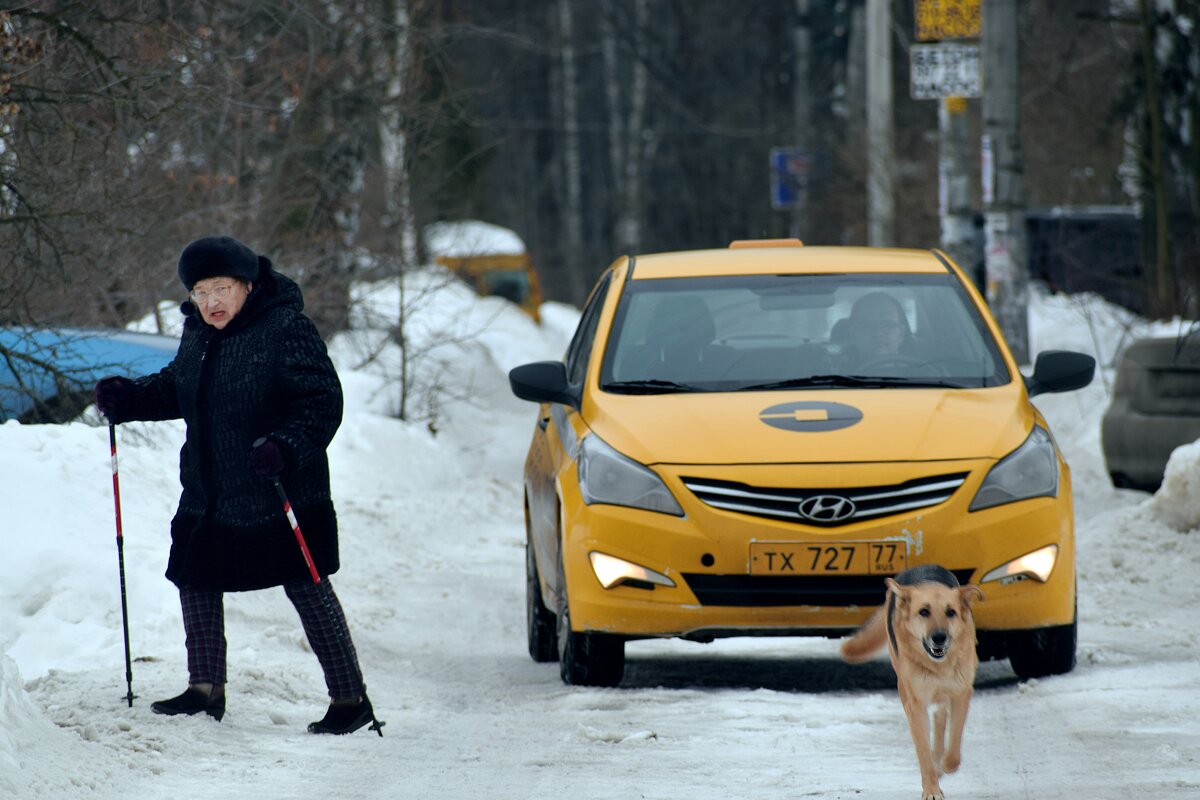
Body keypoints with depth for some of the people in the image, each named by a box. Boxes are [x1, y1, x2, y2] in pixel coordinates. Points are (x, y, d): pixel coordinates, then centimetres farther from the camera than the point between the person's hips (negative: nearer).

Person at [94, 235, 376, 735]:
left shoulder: (287, 331, -15)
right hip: (209, 496, 8)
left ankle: (350, 697, -1)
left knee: (306, 587, -7)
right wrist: (125, 398, 9)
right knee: (195, 581, 13)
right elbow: (175, 389, 24)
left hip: (283, 495, -8)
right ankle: (206, 689, 30)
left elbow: (323, 403, -17)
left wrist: (286, 448, -31)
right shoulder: (197, 333, 9)